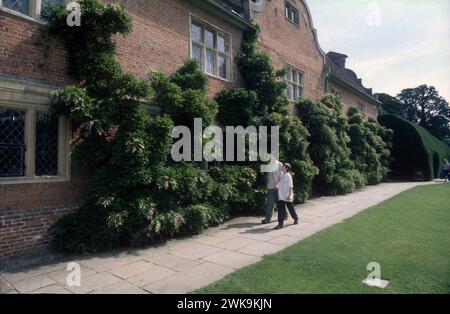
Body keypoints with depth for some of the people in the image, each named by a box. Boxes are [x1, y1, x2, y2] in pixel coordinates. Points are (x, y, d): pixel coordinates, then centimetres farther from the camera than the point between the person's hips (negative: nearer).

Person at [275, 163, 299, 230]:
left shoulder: (288, 176, -13)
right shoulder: (282, 176, 8)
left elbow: (291, 186, -15)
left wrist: (289, 195, -19)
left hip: (287, 197, -6)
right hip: (281, 196, 6)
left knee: (291, 209, 12)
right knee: (281, 210, 0)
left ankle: (296, 219, 34)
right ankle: (281, 224, 3)